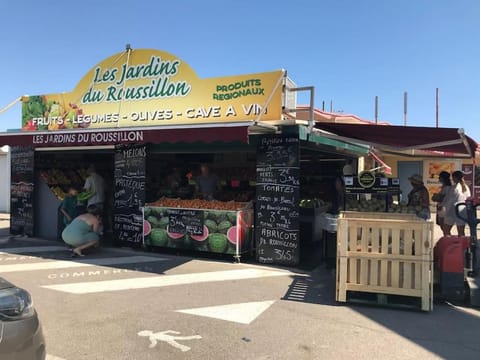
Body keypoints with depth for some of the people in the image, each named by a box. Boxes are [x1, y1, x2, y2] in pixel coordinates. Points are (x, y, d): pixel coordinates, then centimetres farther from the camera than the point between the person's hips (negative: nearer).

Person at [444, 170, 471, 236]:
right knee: (461, 233, 8)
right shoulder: (466, 187, 8)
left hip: (453, 211, -6)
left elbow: (449, 200, -10)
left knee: (447, 231, 5)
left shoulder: (455, 187, -12)